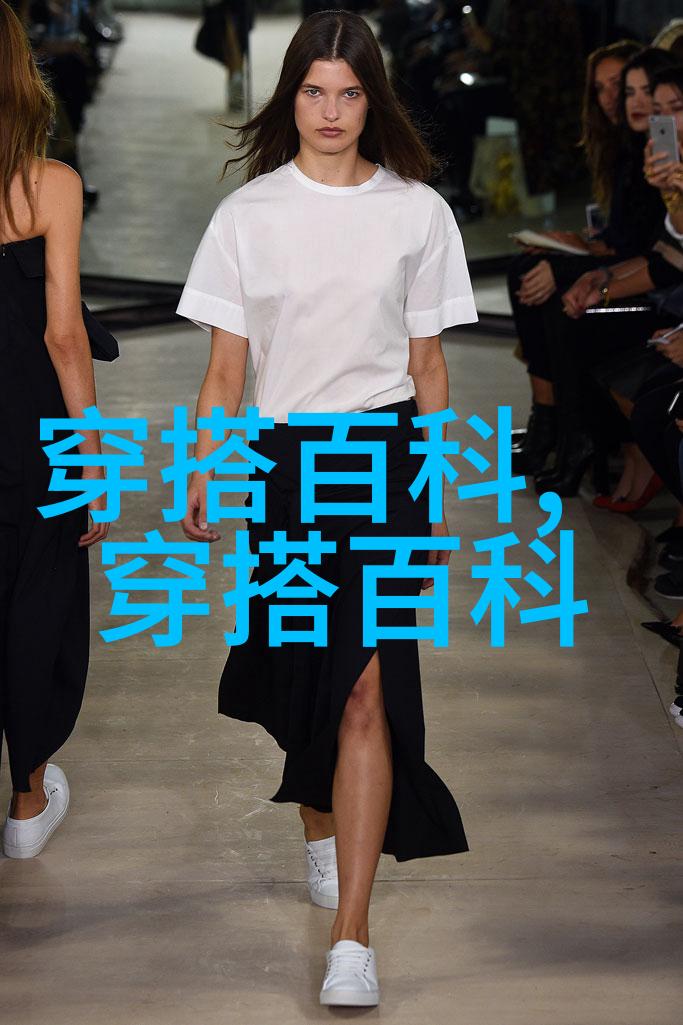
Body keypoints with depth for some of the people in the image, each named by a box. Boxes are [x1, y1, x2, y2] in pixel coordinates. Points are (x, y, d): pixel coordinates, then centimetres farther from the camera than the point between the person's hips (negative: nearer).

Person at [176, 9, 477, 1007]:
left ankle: (352, 933, -10)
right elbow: (226, 368, 4)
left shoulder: (417, 211, 3)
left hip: (385, 455, -1)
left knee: (367, 689, -10)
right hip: (283, 458, 2)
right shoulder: (248, 214, 4)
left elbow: (428, 366, 7)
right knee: (300, 669, 12)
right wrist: (201, 478, -5)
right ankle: (320, 824, 42)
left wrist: (438, 495, 7)